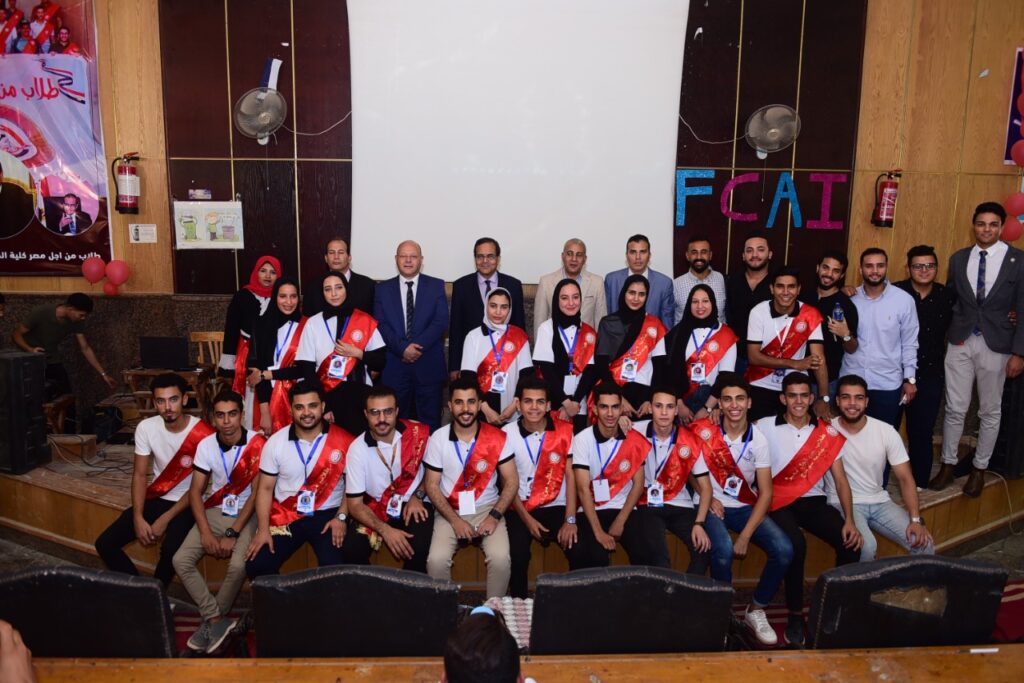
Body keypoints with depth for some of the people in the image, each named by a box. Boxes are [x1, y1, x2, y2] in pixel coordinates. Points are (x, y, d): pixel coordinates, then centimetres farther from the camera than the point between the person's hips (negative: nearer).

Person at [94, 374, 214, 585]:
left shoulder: (203, 435, -22)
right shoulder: (146, 427, -7)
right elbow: (139, 475, -2)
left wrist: (165, 519, -18)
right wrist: (138, 518, -13)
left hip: (187, 504, -5)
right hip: (156, 498, 5)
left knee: (170, 550, -31)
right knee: (105, 544, -6)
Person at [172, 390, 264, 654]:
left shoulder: (257, 444, -16)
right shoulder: (206, 445, -4)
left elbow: (257, 493, -14)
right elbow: (195, 491, -1)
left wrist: (232, 534, -17)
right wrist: (205, 532, -14)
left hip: (246, 514, -4)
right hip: (215, 511, 4)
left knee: (238, 565, -28)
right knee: (181, 560, -15)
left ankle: (211, 620, -1)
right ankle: (218, 620, -4)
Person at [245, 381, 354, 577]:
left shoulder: (344, 441, -7)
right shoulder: (275, 442, -1)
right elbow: (265, 489, 3)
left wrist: (341, 517, -11)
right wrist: (263, 530, -6)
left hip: (327, 514, -2)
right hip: (286, 515, 3)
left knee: (335, 569, -23)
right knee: (256, 566, -9)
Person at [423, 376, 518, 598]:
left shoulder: (498, 438, -5)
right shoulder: (438, 438, -5)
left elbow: (511, 482, -1)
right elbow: (431, 485, -2)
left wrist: (495, 516, -14)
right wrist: (455, 520, -12)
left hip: (487, 508, 0)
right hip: (450, 511, 0)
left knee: (501, 559, -25)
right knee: (436, 560, -24)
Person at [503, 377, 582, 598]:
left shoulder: (565, 431, -2)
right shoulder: (507, 434, -5)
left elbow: (571, 476, -3)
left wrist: (570, 519, -11)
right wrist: (527, 519, -9)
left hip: (556, 507, 1)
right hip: (521, 509, -1)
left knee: (581, 552, -21)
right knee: (517, 555, -26)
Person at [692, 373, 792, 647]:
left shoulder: (758, 439, -5)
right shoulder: (703, 431, -11)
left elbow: (766, 493, -6)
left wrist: (745, 536, -16)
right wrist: (708, 498, -9)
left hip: (745, 507, 3)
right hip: (712, 506, -3)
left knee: (784, 550, -19)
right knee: (723, 549, -33)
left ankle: (755, 611, 4)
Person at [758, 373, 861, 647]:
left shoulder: (828, 432, 7)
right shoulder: (764, 427, 0)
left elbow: (840, 480, 4)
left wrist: (849, 519, -8)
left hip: (814, 502, 3)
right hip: (780, 502, -3)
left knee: (851, 543, -22)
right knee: (796, 544, -32)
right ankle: (795, 615, -13)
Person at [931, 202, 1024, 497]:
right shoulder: (958, 259, 5)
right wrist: (951, 331, -1)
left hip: (996, 345, -2)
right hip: (960, 342, 2)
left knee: (990, 411, 10)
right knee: (955, 408, 7)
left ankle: (979, 468, 24)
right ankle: (948, 464, 19)